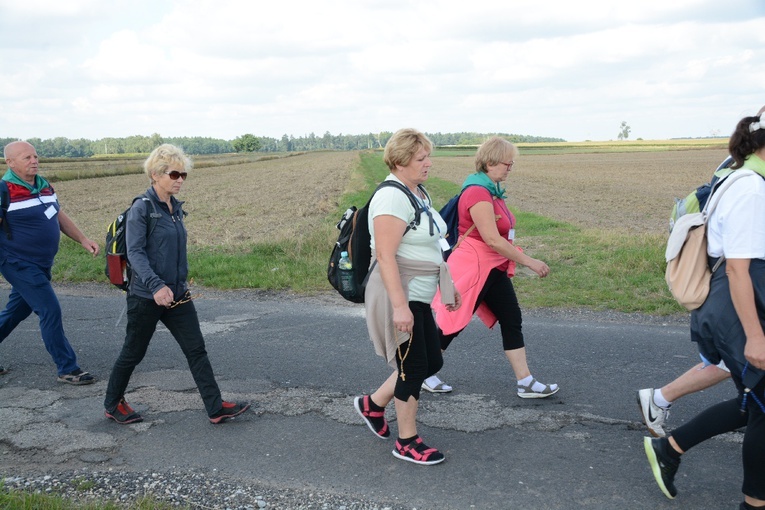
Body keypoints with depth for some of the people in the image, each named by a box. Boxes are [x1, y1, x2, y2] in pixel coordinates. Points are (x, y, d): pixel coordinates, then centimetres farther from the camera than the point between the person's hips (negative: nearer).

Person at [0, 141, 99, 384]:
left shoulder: (44, 184, 9)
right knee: (50, 311, -9)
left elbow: (59, 215, 19)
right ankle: (67, 369, -1)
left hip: (41, 264, 8)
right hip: (20, 264, -8)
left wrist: (83, 239, 12)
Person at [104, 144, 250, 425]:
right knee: (133, 352, 10)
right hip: (146, 296, -6)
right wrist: (156, 286, -31)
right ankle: (113, 404, 30)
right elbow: (135, 252, -20)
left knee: (196, 349, 2)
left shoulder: (176, 208, 8)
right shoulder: (141, 208, -13)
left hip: (178, 295, 6)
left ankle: (216, 407, 5)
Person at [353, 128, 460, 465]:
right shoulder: (392, 198, -19)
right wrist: (400, 306, -29)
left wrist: (448, 286, 23)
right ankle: (407, 443, 17)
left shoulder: (418, 192, 12)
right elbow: (385, 256, -25)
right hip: (399, 297, -10)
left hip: (418, 298, 10)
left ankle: (373, 403, 30)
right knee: (413, 367, 0)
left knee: (431, 362, 15)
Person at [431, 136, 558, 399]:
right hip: (472, 268, -10)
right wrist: (530, 262, -22)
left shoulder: (492, 191, 10)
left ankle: (525, 382, 12)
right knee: (453, 322, 2)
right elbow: (492, 240, -25)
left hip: (493, 269, 10)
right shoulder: (478, 193, -21)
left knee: (512, 321, 7)